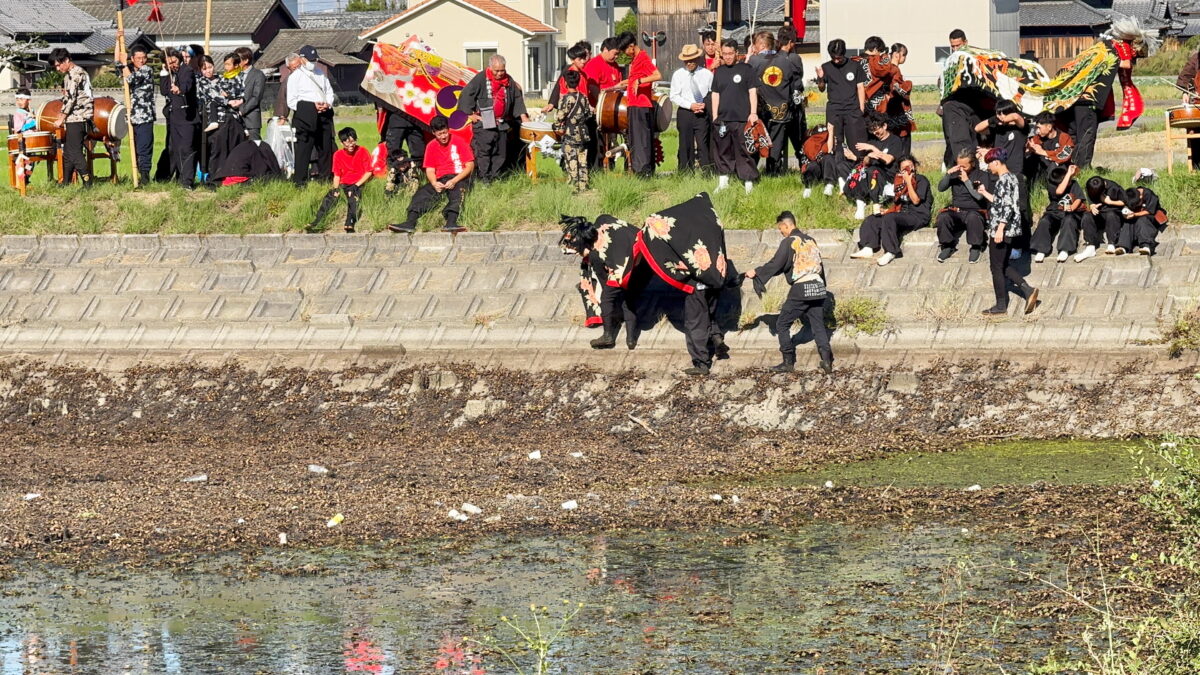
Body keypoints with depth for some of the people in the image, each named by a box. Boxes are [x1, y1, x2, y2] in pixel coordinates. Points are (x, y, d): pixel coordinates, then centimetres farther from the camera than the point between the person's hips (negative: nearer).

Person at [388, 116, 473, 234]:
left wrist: (454, 181, -17)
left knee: (456, 192, -35)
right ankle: (410, 223, -38)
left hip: (459, 178, -4)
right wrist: (434, 183, -16)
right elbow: (430, 170, 7)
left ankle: (451, 222, -57)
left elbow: (470, 166, -4)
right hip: (440, 180, 4)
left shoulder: (459, 142, -2)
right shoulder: (431, 147, 9)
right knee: (422, 192, -20)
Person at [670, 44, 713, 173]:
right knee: (686, 144, 3)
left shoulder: (707, 74, 5)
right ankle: (685, 174, 7)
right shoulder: (678, 75, 3)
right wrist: (690, 105, -11)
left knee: (703, 144, -6)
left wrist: (706, 104, -10)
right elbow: (674, 96, 0)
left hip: (703, 114, 0)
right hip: (684, 113, 0)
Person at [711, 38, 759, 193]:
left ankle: (749, 183, -1)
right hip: (722, 119, 4)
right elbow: (715, 94, 16)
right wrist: (715, 116, 10)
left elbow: (752, 92, 0)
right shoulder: (719, 71, 14)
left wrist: (753, 112, -8)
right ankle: (723, 182, 16)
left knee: (744, 152, -5)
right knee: (723, 152, 8)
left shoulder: (746, 69, 1)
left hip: (742, 118, -4)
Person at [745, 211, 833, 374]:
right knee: (818, 325, 8)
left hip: (800, 289, -7)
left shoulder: (789, 242, -6)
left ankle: (788, 362, 4)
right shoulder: (811, 241, 16)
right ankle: (826, 360, -7)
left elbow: (776, 264, -9)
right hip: (817, 288, 7)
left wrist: (756, 272, 2)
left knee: (782, 324, 6)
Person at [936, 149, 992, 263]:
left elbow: (979, 196, -12)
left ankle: (976, 248, -20)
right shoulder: (955, 173, 12)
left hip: (975, 211, -3)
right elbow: (940, 188, 3)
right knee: (943, 217, -30)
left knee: (973, 217, -40)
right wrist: (948, 174, -12)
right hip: (955, 211, 3)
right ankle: (947, 246, -11)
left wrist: (967, 181, -16)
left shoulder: (982, 175, 1)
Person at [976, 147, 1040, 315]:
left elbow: (1007, 207, -23)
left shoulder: (1003, 180, -17)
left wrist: (1000, 229, -25)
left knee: (997, 267, 0)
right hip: (1010, 230, 10)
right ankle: (1028, 290, 6)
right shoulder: (1011, 178, 13)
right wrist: (986, 194, 29)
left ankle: (1001, 305, 7)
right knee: (1004, 266, 17)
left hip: (1000, 230, -10)